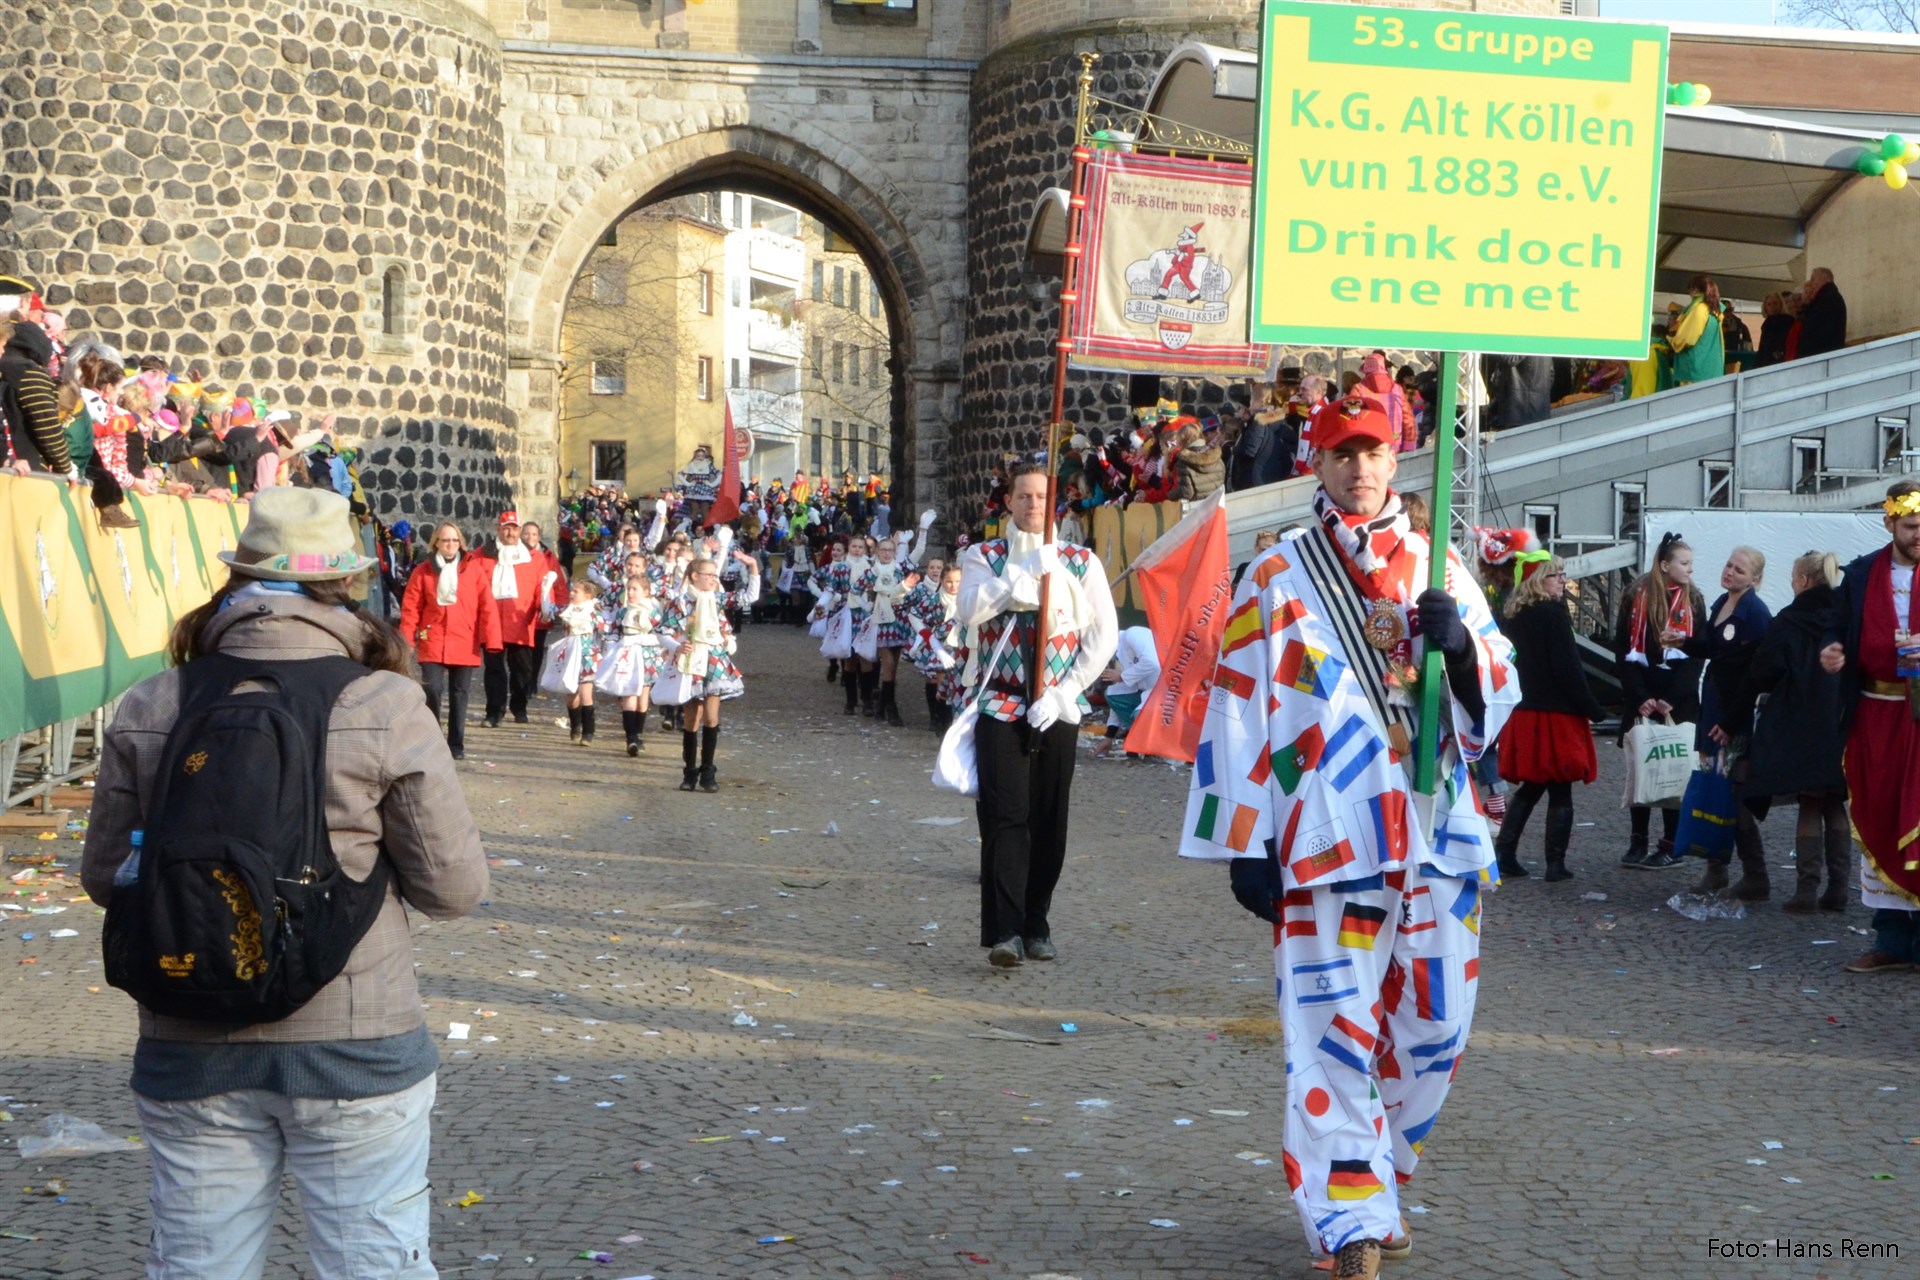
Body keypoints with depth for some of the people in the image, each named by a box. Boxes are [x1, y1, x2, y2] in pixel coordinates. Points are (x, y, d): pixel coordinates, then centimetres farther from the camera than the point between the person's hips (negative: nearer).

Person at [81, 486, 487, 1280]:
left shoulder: (148, 710, -4)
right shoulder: (386, 710, -12)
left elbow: (103, 876, 7)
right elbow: (454, 888, -8)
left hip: (189, 1053, 3)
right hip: (353, 1042, -2)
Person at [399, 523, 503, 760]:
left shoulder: (474, 568, 3)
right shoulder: (423, 571, 3)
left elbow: (487, 606, 0)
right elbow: (410, 607, 2)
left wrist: (490, 639, -6)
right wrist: (406, 640, -3)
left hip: (465, 644, 1)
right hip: (432, 642, -1)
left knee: (459, 694, 6)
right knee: (433, 691, -10)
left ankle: (456, 745, 17)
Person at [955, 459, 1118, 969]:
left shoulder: (1080, 562, 7)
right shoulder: (983, 557, 4)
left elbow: (1105, 633, 2)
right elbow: (969, 610, -16)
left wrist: (1065, 691, -6)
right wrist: (1025, 571, -16)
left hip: (1057, 710, 2)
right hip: (1000, 707, -2)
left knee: (1049, 819, 6)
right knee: (1004, 816, -9)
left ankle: (1037, 925, 17)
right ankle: (1004, 931, -11)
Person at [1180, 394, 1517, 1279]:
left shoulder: (1439, 569, 12)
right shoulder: (1277, 581, 2)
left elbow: (1499, 694, 13)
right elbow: (1237, 712, -1)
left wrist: (1461, 647, -9)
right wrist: (1244, 845, -6)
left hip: (1441, 839, 4)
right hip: (1329, 843, -4)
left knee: (1434, 1030, 9)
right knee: (1335, 1036, -5)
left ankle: (1382, 1183, 29)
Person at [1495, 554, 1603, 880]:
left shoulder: (1513, 616, 9)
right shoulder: (1553, 614, -13)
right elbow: (1567, 669, -16)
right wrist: (1592, 710, -8)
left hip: (1521, 714, 7)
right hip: (1555, 715, -7)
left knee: (1530, 787, 16)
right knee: (1560, 792, 2)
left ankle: (1504, 855, 9)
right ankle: (1556, 864, 4)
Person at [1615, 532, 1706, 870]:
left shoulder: (1693, 601, 4)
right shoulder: (1637, 596, 2)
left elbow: (1696, 655, -1)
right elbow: (1624, 650, -1)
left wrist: (1671, 700, -11)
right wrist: (1639, 697, -11)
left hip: (1679, 701, 0)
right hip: (1642, 698, 0)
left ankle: (1672, 845, 5)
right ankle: (1638, 843, 9)